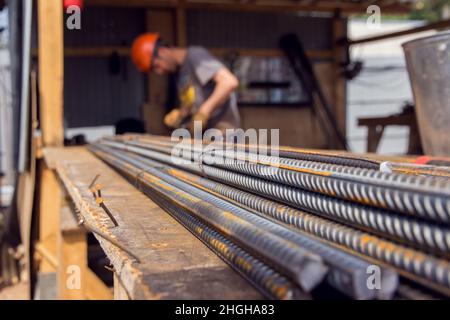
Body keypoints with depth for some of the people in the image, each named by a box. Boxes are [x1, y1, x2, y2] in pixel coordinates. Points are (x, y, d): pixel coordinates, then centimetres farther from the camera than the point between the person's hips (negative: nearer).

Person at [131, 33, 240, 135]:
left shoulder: (195, 55, -10)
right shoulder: (180, 70, 17)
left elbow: (230, 82, -23)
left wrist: (203, 112, -23)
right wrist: (179, 114, 2)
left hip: (220, 131, -8)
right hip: (200, 134, 8)